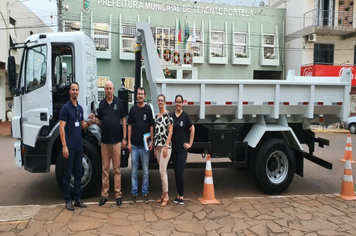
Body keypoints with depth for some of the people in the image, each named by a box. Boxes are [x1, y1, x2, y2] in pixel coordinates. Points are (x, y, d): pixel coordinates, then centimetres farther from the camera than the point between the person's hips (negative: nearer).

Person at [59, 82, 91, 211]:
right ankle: (68, 200, 13)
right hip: (69, 147, -7)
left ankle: (77, 199, 21)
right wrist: (64, 146, -19)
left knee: (78, 173, 11)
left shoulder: (80, 108, 13)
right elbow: (61, 127, -12)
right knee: (68, 174, 3)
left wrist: (89, 123, -2)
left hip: (79, 146, 7)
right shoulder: (65, 108, -8)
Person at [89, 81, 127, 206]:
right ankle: (104, 194, 16)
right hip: (104, 141, 2)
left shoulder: (118, 102, 1)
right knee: (105, 169, 7)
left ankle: (118, 194, 12)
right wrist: (94, 119, -9)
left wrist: (124, 138, -1)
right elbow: (100, 122, 14)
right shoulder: (102, 103, 9)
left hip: (116, 140, -2)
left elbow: (123, 120, 3)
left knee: (117, 169, 4)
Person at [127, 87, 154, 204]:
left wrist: (151, 141, -4)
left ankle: (145, 193, 18)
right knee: (134, 172, 6)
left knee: (145, 171, 7)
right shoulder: (133, 109, 6)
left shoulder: (148, 109, 2)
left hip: (145, 145, -1)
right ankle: (134, 194, 16)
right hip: (134, 145, 1)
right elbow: (129, 126, 6)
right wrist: (129, 142, 1)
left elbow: (151, 126, 2)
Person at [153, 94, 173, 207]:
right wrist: (154, 148, 14)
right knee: (162, 171, 11)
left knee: (162, 171, -8)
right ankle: (163, 194, 19)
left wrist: (166, 146, -15)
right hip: (157, 146, 6)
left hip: (165, 146, -6)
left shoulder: (168, 115, -5)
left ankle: (166, 195, 4)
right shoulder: (156, 116, 14)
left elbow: (170, 131, -9)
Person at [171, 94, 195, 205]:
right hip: (173, 148, 4)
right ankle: (178, 195, 20)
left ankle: (181, 196, 6)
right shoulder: (171, 115, 5)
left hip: (182, 149, -3)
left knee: (180, 172, -6)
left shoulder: (185, 116, -4)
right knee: (176, 172, 10)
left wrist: (190, 143, 1)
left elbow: (192, 130, 3)